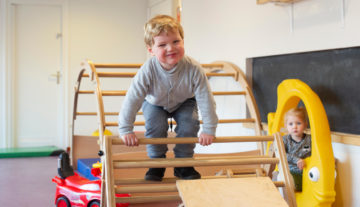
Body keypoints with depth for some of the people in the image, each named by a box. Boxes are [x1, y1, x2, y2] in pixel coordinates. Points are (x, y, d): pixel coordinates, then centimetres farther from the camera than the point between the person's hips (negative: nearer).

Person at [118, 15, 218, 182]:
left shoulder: (193, 69, -36)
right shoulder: (148, 71, -37)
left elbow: (206, 100, -27)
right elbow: (132, 99, -33)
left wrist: (209, 129, -24)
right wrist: (125, 130, -33)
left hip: (183, 102, 1)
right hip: (155, 103, -1)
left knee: (189, 124, -20)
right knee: (156, 125, -25)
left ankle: (183, 165, 3)